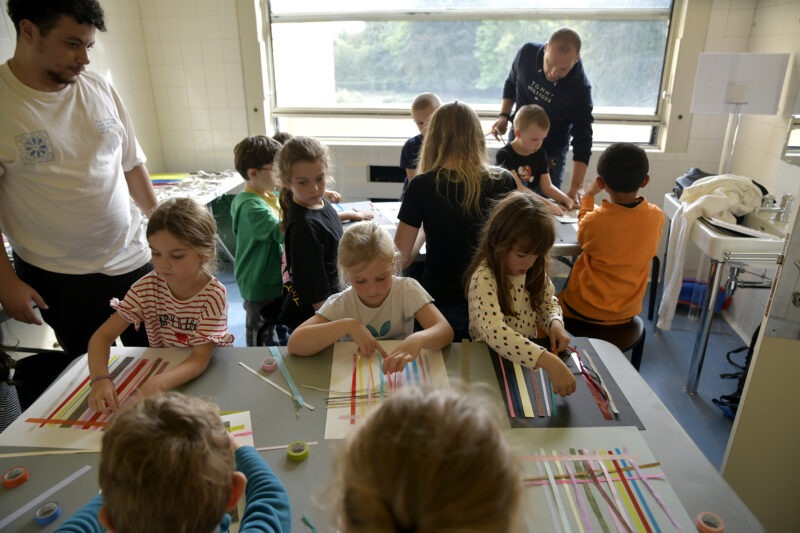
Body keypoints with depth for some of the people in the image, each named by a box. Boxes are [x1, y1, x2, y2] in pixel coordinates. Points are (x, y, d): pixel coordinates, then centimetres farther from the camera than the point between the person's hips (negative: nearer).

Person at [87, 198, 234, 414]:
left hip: (207, 374, -2)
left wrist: (157, 384, -45)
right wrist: (100, 378, -31)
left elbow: (199, 360, -27)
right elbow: (102, 336, -12)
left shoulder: (213, 295, -22)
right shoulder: (147, 287, -11)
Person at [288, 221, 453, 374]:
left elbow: (445, 331, -21)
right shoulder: (340, 304, -11)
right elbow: (294, 344, -20)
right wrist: (347, 325, -28)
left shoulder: (407, 289, -11)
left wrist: (418, 339, -42)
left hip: (401, 372, 0)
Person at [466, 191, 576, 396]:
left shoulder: (534, 269, -4)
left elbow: (549, 301, 11)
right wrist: (549, 362, -45)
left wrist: (555, 323, -11)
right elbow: (495, 332, -37)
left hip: (528, 355, 6)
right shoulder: (484, 278, -24)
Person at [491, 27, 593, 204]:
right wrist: (504, 115, -12)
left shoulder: (580, 89, -27)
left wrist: (577, 186, -34)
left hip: (552, 150, -3)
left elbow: (582, 139, -25)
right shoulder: (527, 53, -18)